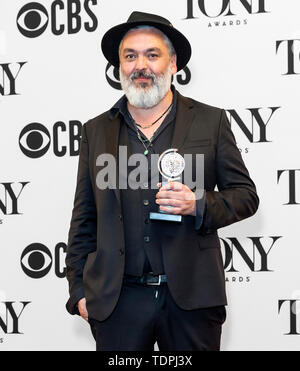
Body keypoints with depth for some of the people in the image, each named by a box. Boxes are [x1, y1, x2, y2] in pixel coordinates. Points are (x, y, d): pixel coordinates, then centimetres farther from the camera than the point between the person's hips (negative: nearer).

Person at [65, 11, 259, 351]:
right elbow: (84, 218, 11)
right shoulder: (96, 131, 9)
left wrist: (198, 205, -14)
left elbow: (246, 195, 5)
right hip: (116, 300, 1)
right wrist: (79, 290, 5)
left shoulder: (211, 121, 4)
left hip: (192, 297, -1)